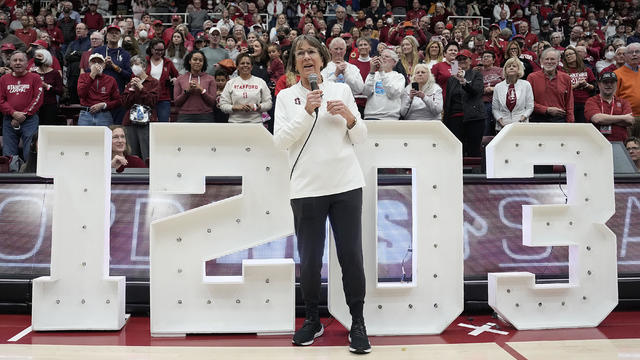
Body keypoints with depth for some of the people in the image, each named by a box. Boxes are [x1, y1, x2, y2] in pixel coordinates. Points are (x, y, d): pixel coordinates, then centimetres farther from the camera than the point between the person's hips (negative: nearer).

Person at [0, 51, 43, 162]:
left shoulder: (35, 78, 5)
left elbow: (38, 99, -4)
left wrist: (23, 115, -10)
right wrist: (14, 113, -10)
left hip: (29, 120, -3)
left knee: (29, 155, -6)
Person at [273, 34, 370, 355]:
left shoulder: (342, 90, 9)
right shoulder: (286, 96, 6)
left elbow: (360, 137, 10)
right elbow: (280, 141, -5)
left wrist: (349, 117, -9)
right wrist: (306, 111, -14)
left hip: (346, 185, 1)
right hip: (306, 188, 0)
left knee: (351, 256, 1)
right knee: (309, 260, 5)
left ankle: (358, 324, 15)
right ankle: (312, 320, 26)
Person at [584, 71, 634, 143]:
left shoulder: (623, 102, 17)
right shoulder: (591, 101, 8)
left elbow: (629, 121, 1)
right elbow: (597, 118, -11)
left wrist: (605, 118, -6)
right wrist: (623, 118, -2)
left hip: (619, 143, 3)